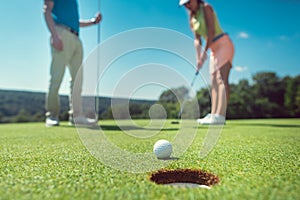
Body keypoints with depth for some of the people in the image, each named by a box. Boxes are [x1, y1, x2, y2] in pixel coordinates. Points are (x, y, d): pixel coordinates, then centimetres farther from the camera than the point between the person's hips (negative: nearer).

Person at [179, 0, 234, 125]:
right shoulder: (192, 19, 14)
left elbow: (211, 30, -17)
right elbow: (197, 40, 5)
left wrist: (205, 51, -19)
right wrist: (199, 57, -9)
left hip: (223, 44, -8)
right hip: (214, 50, 8)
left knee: (221, 79, -19)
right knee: (214, 82, 1)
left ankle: (220, 115, -27)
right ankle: (213, 114, 0)